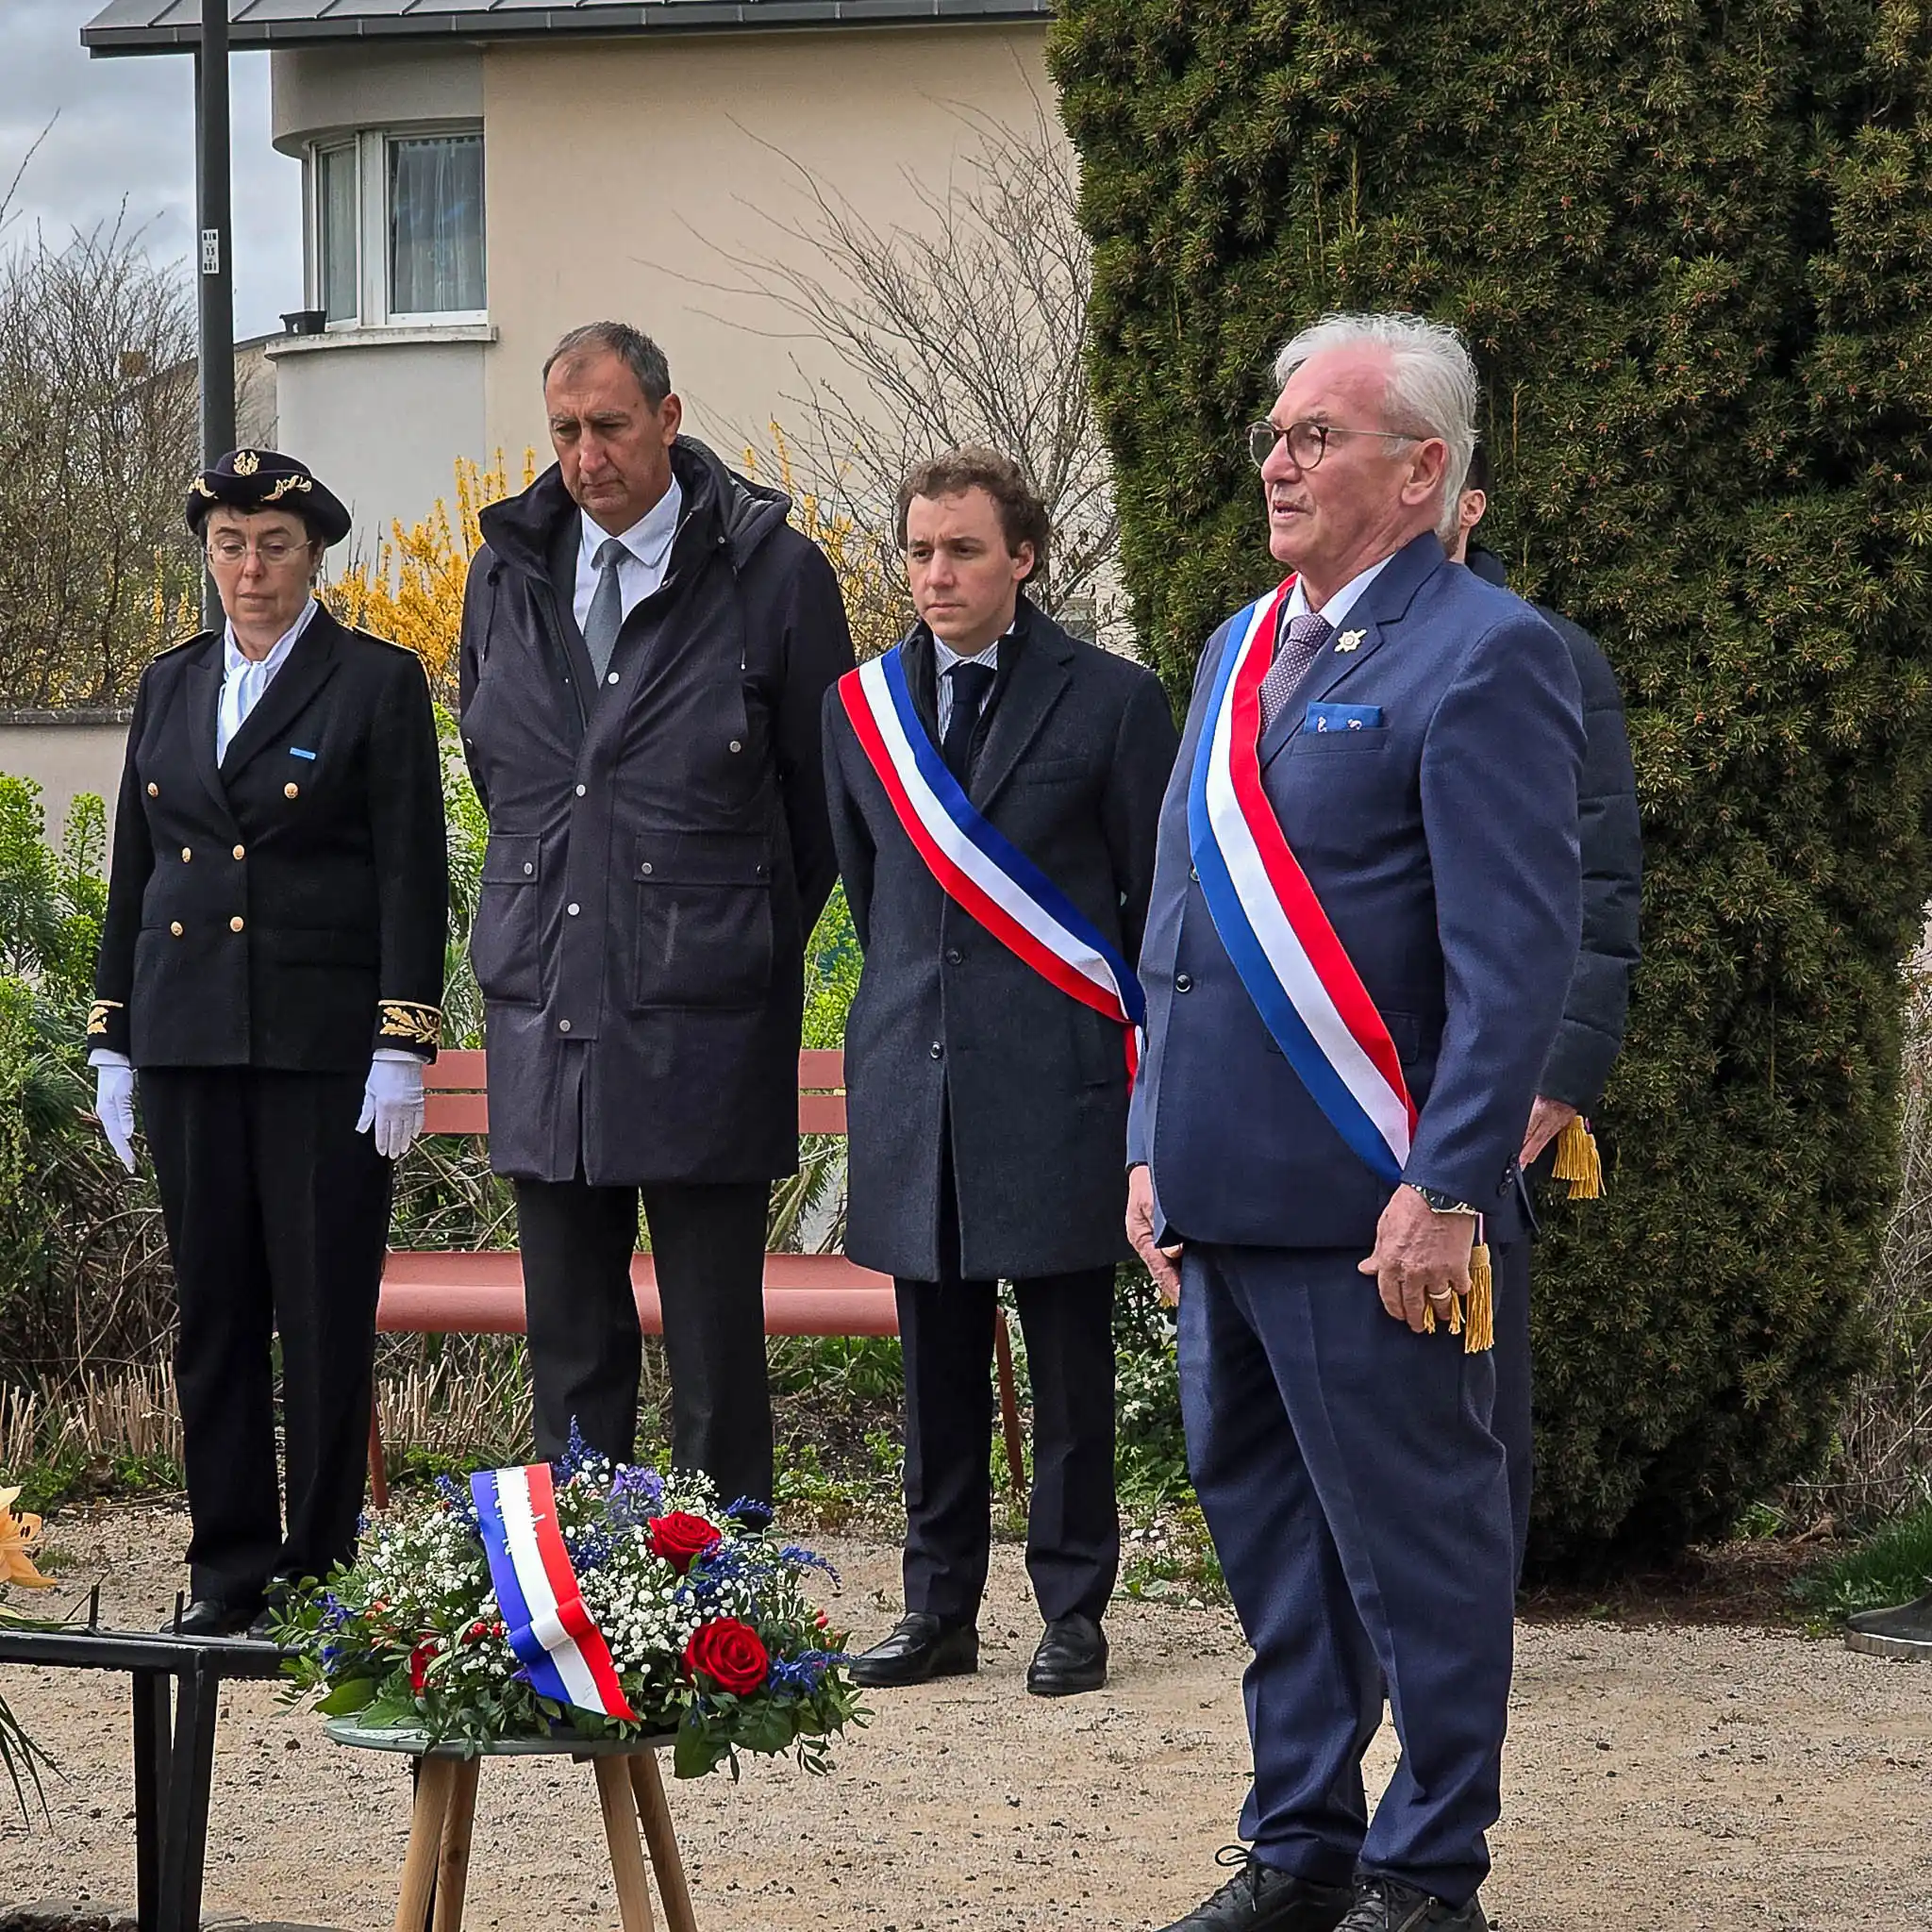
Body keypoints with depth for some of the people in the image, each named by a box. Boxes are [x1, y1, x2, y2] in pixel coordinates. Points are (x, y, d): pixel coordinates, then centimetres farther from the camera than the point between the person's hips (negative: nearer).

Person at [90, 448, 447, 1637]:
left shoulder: (377, 684, -1)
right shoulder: (170, 689, 14)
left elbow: (414, 879, -4)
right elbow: (134, 873, 17)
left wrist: (404, 1047, -11)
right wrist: (111, 1043, 12)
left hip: (323, 1045, -5)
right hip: (188, 1041, 5)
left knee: (327, 1315, -3)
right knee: (212, 1309, 6)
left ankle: (319, 1573, 4)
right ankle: (231, 1571, 13)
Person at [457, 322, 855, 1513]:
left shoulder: (773, 575, -5)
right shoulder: (508, 574, 9)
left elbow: (826, 793, 4)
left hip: (704, 1014, -4)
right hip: (543, 1010, 4)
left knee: (717, 1346, -1)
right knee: (571, 1341, 10)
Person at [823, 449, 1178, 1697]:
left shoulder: (1112, 701, -2)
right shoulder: (863, 707, 10)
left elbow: (1159, 903, 1)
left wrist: (1154, 1080, -1)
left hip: (1059, 1080, -4)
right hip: (914, 1086, 4)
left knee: (1071, 1369, 2)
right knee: (937, 1369, 8)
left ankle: (1074, 1612, 9)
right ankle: (940, 1608, 15)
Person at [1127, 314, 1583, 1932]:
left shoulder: (1484, 656, -10)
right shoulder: (1243, 650, 16)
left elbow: (1516, 954, -15)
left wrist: (1446, 1191, -19)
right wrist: (1156, 1148, 16)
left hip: (1369, 1204, -8)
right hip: (1228, 1192, 8)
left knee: (1417, 1542, 1)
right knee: (1263, 1526, 16)